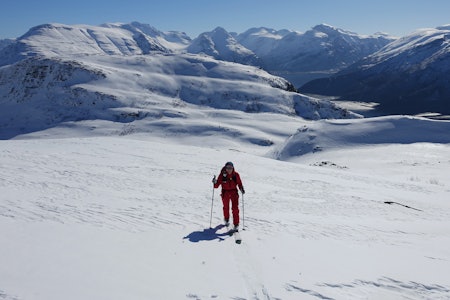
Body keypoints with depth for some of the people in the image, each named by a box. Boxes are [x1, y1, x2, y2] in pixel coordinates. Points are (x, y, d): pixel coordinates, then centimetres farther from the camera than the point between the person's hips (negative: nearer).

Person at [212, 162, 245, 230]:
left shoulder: (236, 175, -10)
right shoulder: (222, 175, -12)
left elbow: (239, 183, 1)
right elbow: (217, 185, -10)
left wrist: (241, 189, -16)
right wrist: (215, 182, -31)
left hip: (234, 192, -1)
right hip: (225, 193, 1)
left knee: (235, 208, -9)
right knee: (226, 207, 17)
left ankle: (236, 224, -1)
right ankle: (226, 220, 44)